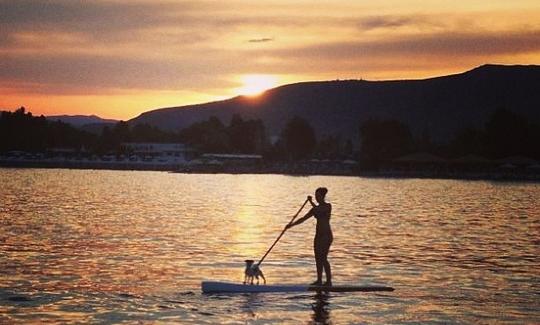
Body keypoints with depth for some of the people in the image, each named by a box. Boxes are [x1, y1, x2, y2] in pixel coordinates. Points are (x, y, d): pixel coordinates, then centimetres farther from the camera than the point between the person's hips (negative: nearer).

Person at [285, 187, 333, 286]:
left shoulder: (328, 206, -6)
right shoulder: (316, 208, 13)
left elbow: (318, 210, -22)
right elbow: (304, 218, 14)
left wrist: (311, 202, -8)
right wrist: (292, 225, 8)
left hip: (326, 235, -8)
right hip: (318, 235, 8)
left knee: (323, 258, -13)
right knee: (318, 259, 6)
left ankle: (329, 281, -10)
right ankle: (319, 280, 11)